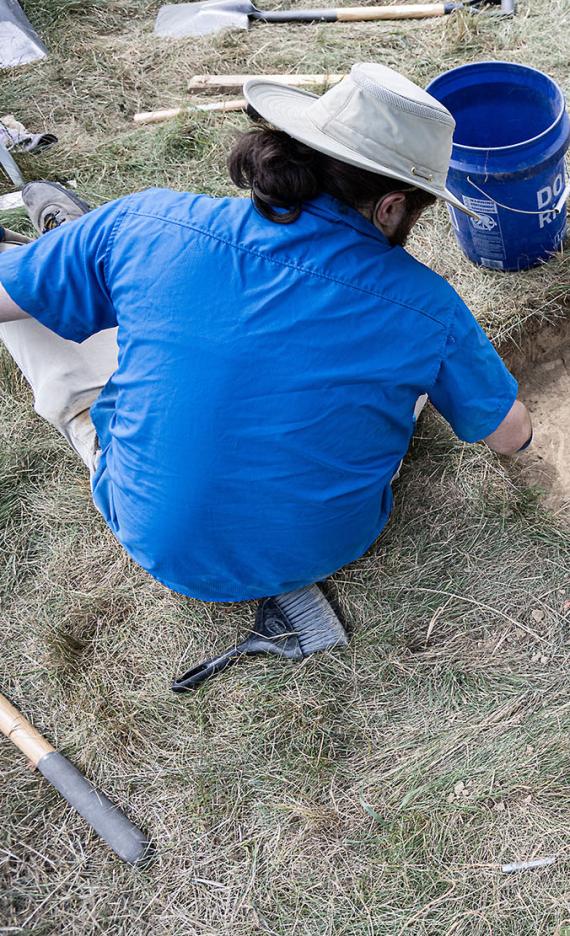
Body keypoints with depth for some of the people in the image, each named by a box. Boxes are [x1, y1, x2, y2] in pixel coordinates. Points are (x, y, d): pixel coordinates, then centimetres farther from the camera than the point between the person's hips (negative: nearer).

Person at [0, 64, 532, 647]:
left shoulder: (148, 225, -22)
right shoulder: (427, 310, -23)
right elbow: (511, 436, -4)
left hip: (152, 538, 0)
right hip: (316, 553, 1)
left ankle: (73, 243, 47)